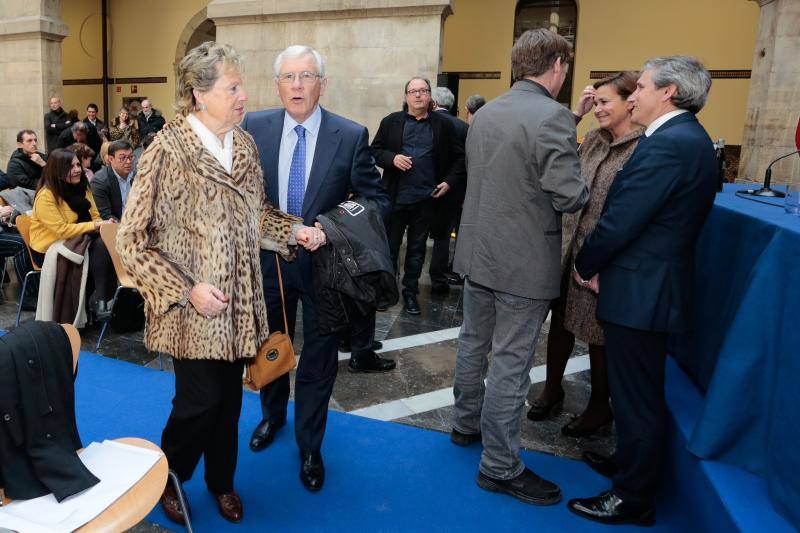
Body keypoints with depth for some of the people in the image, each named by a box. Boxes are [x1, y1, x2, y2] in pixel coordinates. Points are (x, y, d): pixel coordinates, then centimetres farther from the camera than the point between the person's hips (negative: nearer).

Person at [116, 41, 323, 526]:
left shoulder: (245, 144, 2)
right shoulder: (167, 151, -15)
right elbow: (133, 241, -13)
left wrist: (292, 229, -2)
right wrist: (187, 290, -20)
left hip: (239, 301, 5)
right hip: (193, 306, -5)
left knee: (230, 396, 16)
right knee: (200, 399, 3)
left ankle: (222, 480, 39)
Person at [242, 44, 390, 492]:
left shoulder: (351, 136, -12)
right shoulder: (255, 127, -5)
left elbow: (377, 199, -8)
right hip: (268, 257, 3)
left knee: (319, 359, 11)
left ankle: (310, 446, 33)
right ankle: (273, 415, 51)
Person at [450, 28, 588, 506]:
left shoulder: (484, 114, 6)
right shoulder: (552, 116, -18)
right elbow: (567, 196, -21)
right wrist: (588, 190, 2)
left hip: (477, 252, 8)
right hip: (524, 264, -8)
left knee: (474, 343, 20)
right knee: (511, 362, 2)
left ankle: (467, 423, 39)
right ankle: (500, 466, 16)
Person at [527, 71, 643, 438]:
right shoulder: (593, 139, 7)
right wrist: (575, 113, 3)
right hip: (569, 246, 6)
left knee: (597, 333, 9)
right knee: (560, 320, 16)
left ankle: (600, 406, 31)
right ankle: (552, 388, 36)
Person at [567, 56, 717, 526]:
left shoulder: (669, 143, -21)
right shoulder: (688, 138, 11)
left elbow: (620, 221, -22)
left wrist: (585, 265, -5)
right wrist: (601, 266, 4)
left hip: (641, 291, -10)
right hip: (653, 285, 10)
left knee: (638, 397, 4)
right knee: (637, 391, 23)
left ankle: (634, 499, 20)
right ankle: (630, 464, 41)